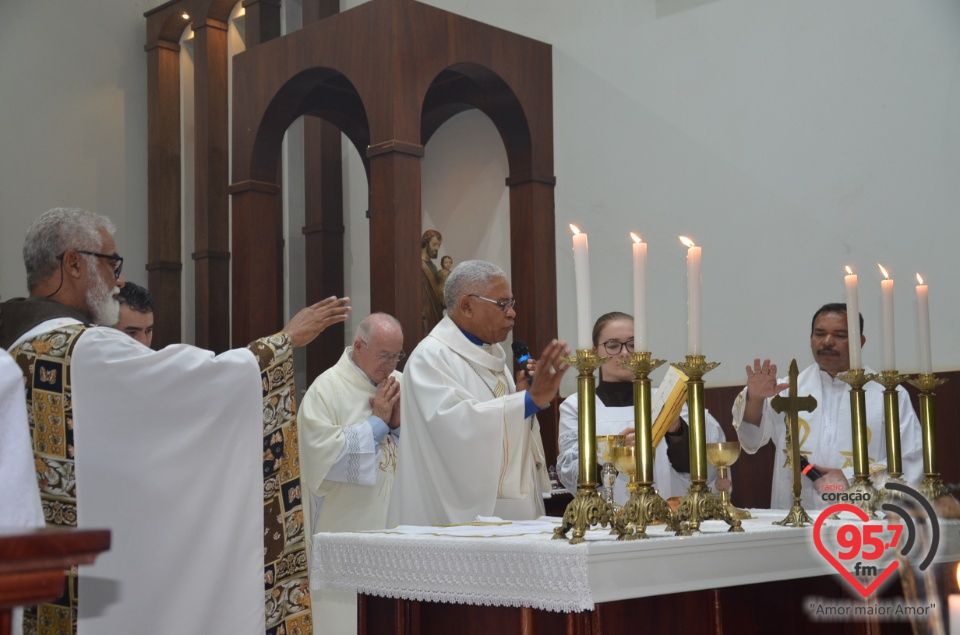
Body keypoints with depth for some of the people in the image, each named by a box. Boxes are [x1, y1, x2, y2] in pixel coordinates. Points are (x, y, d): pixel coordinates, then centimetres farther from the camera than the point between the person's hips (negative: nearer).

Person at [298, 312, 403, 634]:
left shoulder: (398, 384, 9)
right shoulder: (327, 388, -8)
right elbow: (323, 454, -18)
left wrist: (398, 423, -8)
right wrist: (377, 421, -12)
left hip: (396, 522, 5)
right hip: (347, 527, -5)